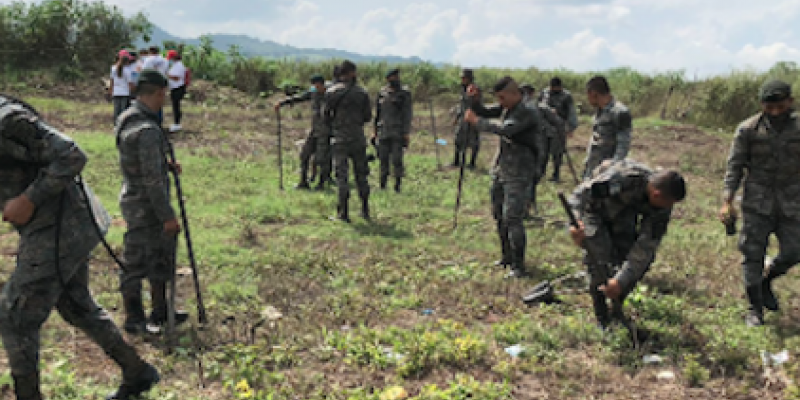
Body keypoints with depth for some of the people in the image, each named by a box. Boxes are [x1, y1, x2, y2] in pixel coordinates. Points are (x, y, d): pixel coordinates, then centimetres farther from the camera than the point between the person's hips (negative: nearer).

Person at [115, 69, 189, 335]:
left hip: (135, 200, 10)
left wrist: (167, 167, 14)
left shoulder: (127, 119, 6)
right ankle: (134, 320, 20)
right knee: (136, 264, 5)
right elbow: (152, 180, -25)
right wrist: (167, 216, -19)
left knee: (162, 255, 20)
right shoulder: (147, 130, -25)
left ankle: (160, 312, 33)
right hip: (144, 206, -10)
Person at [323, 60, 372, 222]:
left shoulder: (331, 92, -3)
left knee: (341, 174, 1)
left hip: (339, 138, -1)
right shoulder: (362, 93, -1)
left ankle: (343, 212, -3)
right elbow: (368, 116, 3)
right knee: (361, 174, 12)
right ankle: (365, 210, 16)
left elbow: (326, 115, 0)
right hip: (357, 138, 1)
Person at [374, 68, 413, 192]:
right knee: (383, 160, 6)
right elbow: (377, 113, 15)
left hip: (398, 133, -4)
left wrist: (406, 133, -13)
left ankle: (397, 185, 3)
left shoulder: (404, 93, -2)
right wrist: (375, 132, 12)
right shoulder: (382, 93, 10)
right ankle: (382, 185, 16)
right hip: (384, 132, 4)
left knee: (397, 160, -7)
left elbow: (408, 114, -6)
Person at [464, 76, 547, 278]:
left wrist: (476, 121, -24)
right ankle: (507, 256, 30)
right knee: (499, 215, 15)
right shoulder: (507, 108, 8)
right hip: (500, 170, 9)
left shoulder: (528, 113, -17)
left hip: (518, 175, -9)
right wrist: (474, 99, -4)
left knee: (512, 218, -12)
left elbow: (505, 130, -30)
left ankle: (519, 266, -5)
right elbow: (483, 112, 17)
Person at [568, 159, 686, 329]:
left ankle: (617, 308, 14)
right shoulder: (622, 179, -40)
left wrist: (621, 280, -27)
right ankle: (602, 318, -3)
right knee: (600, 258, -21)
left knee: (644, 258, -8)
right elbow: (580, 194, -30)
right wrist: (575, 223, -45)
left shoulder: (662, 207, -22)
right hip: (592, 209, -5)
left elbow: (646, 246, -22)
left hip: (622, 217, 5)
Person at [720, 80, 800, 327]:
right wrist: (727, 202, -13)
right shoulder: (748, 130, -8)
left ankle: (766, 283, 33)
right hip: (757, 203, -2)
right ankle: (755, 309, 11)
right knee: (753, 254, -1)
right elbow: (734, 167, -5)